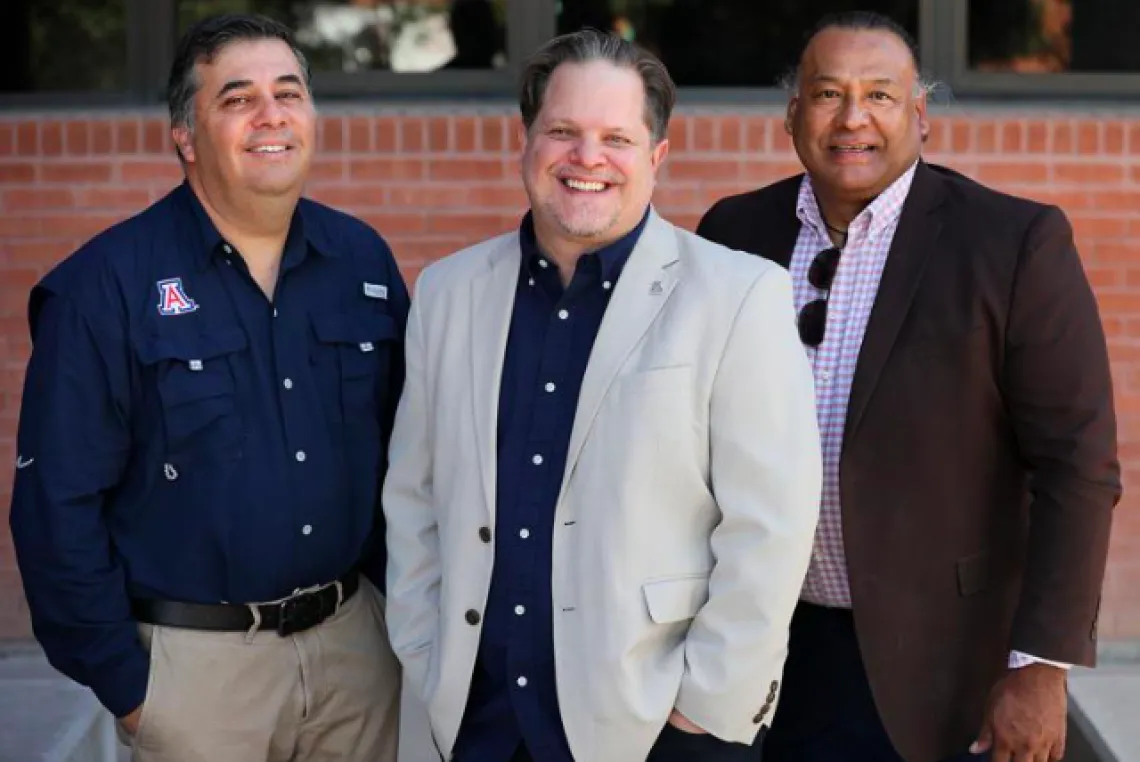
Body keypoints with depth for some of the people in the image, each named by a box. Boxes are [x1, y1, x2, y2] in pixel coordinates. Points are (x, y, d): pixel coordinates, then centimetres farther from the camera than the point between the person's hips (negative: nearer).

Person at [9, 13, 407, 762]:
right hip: (195, 658, -4)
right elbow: (59, 503, -10)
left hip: (352, 637, 4)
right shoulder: (105, 286, -11)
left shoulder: (363, 259, 3)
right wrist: (121, 680, -9)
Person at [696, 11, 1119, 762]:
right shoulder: (736, 232, 3)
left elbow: (1078, 465, -11)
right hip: (773, 650, 3)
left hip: (942, 661, -3)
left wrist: (1040, 667, -13)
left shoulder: (1015, 242, -10)